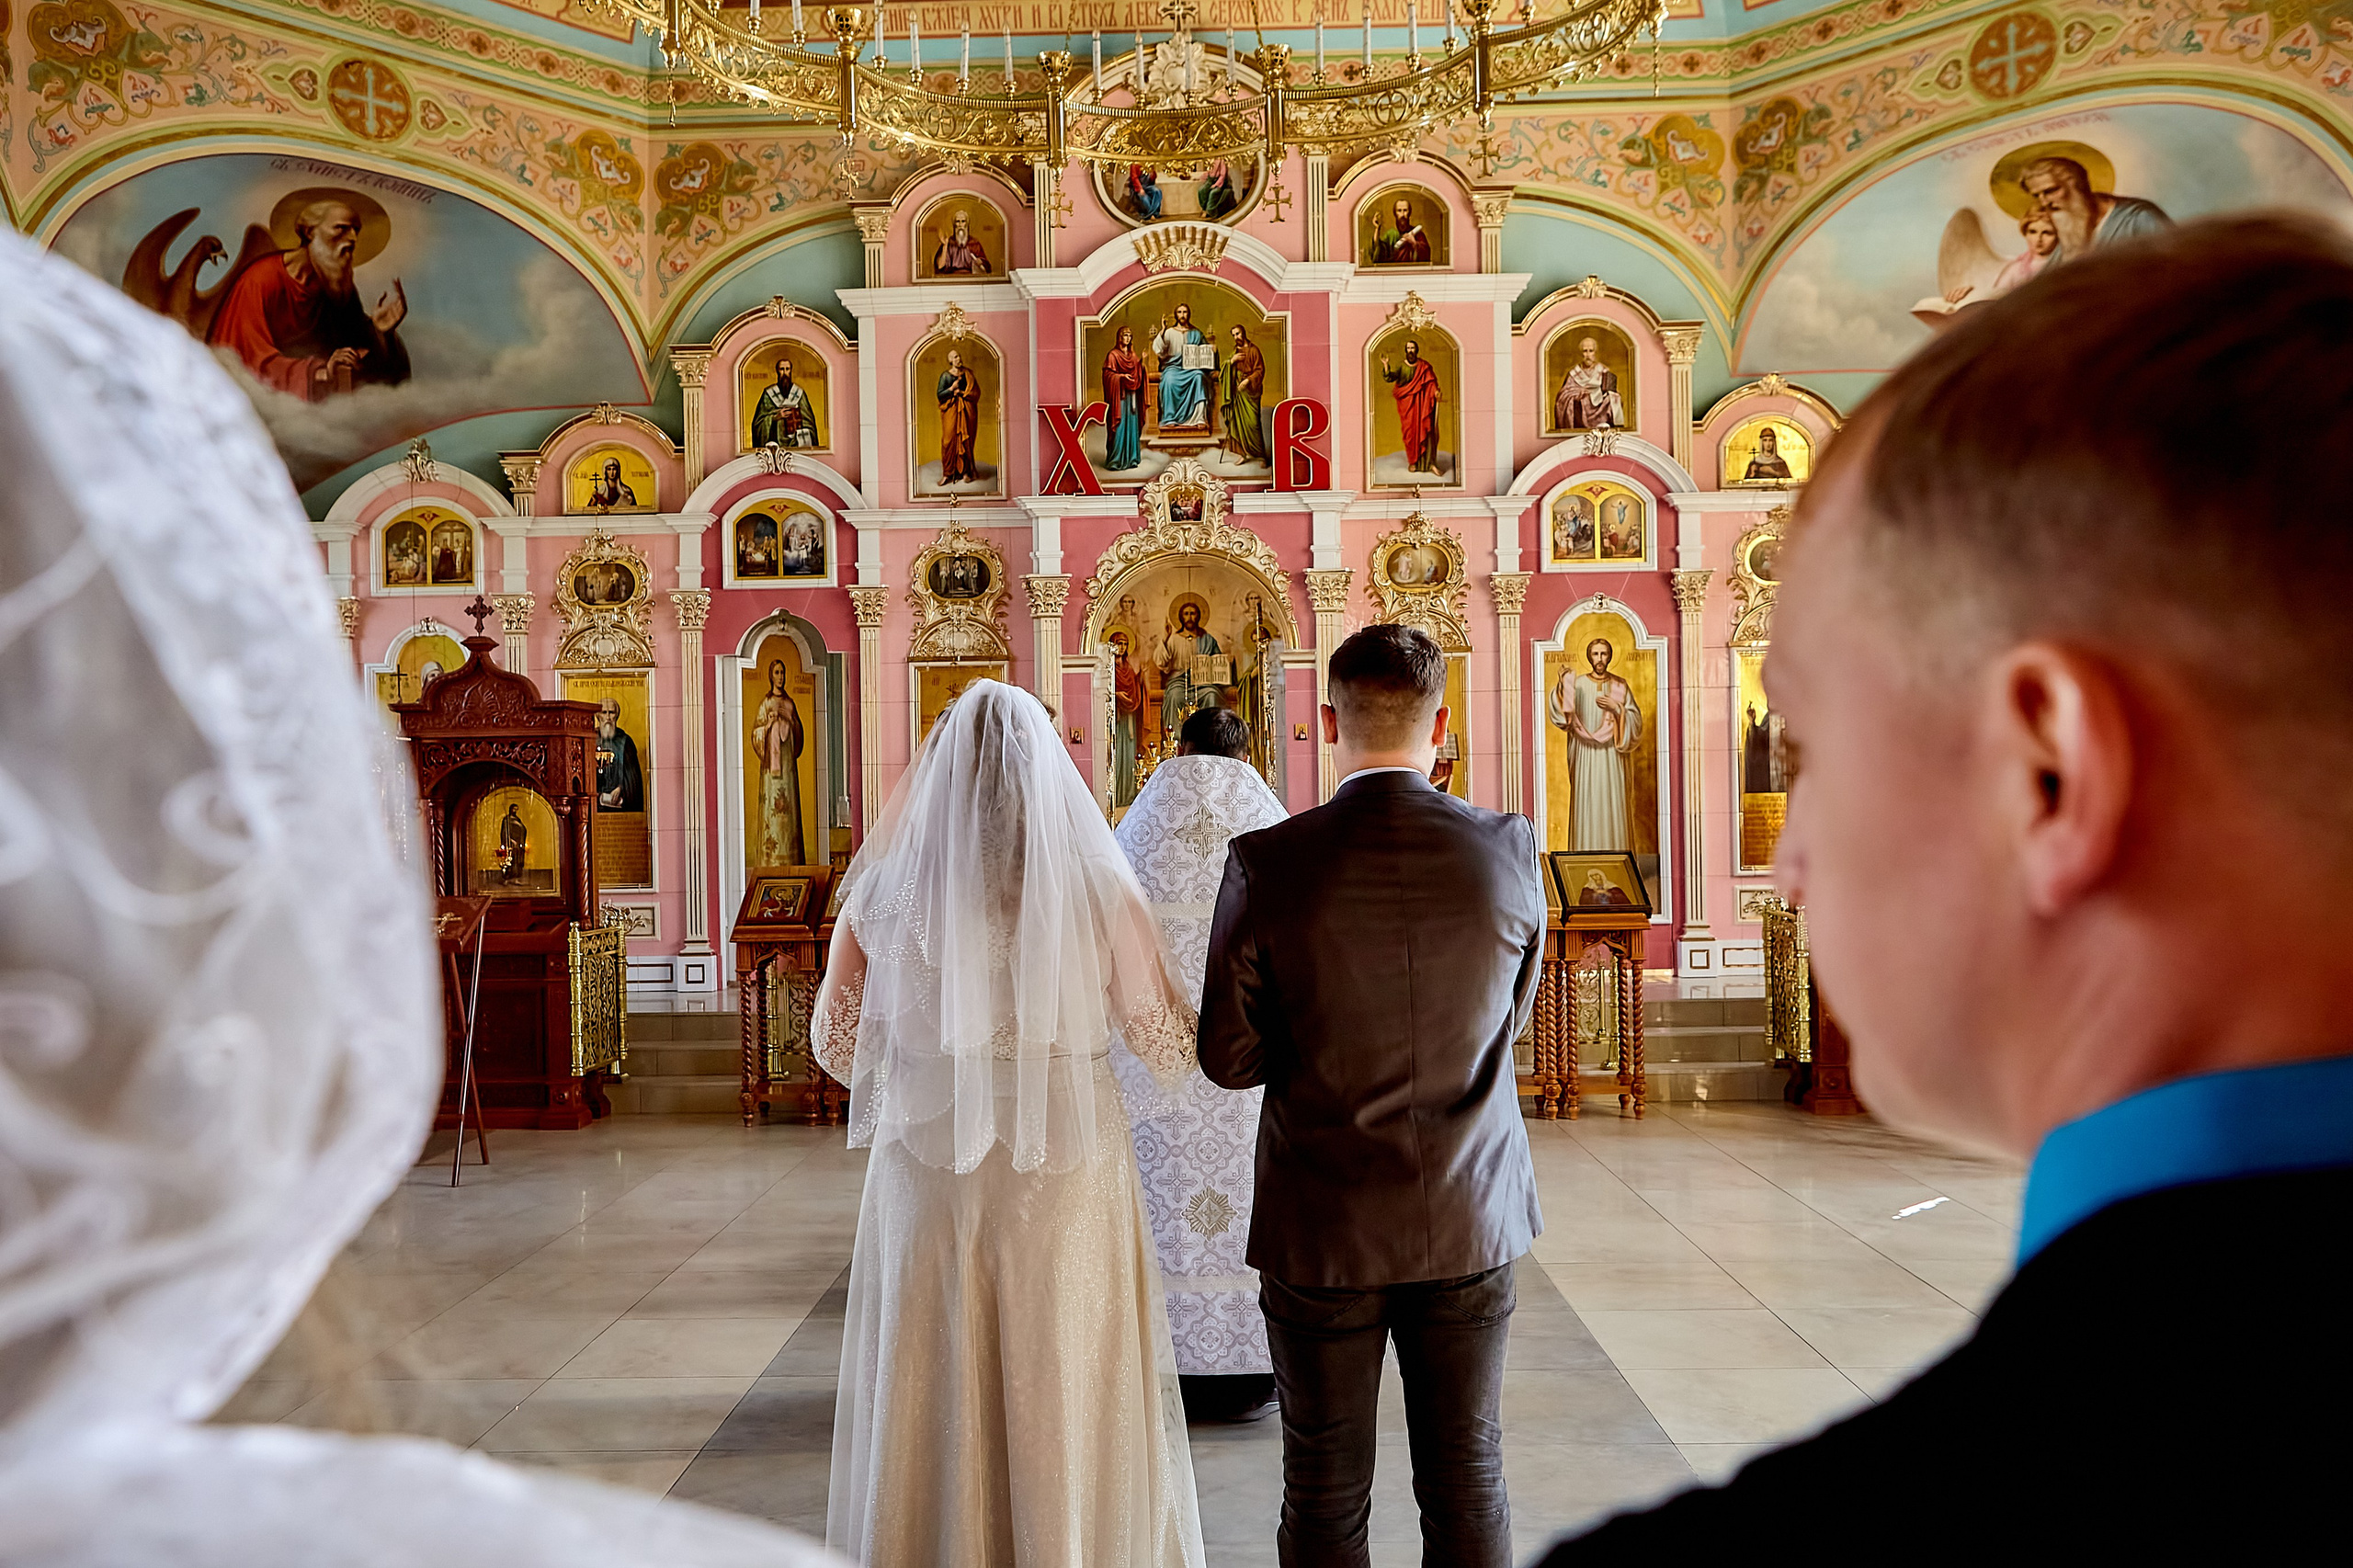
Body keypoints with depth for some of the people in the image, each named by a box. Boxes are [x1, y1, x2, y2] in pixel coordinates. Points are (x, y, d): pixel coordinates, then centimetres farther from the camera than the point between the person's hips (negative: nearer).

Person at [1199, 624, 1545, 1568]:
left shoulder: (1266, 864, -16)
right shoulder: (1509, 851, -9)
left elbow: (1227, 1057, -9)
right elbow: (1510, 1016, 6)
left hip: (1321, 1228, -2)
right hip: (1471, 1221, 2)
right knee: (1467, 1482, 17)